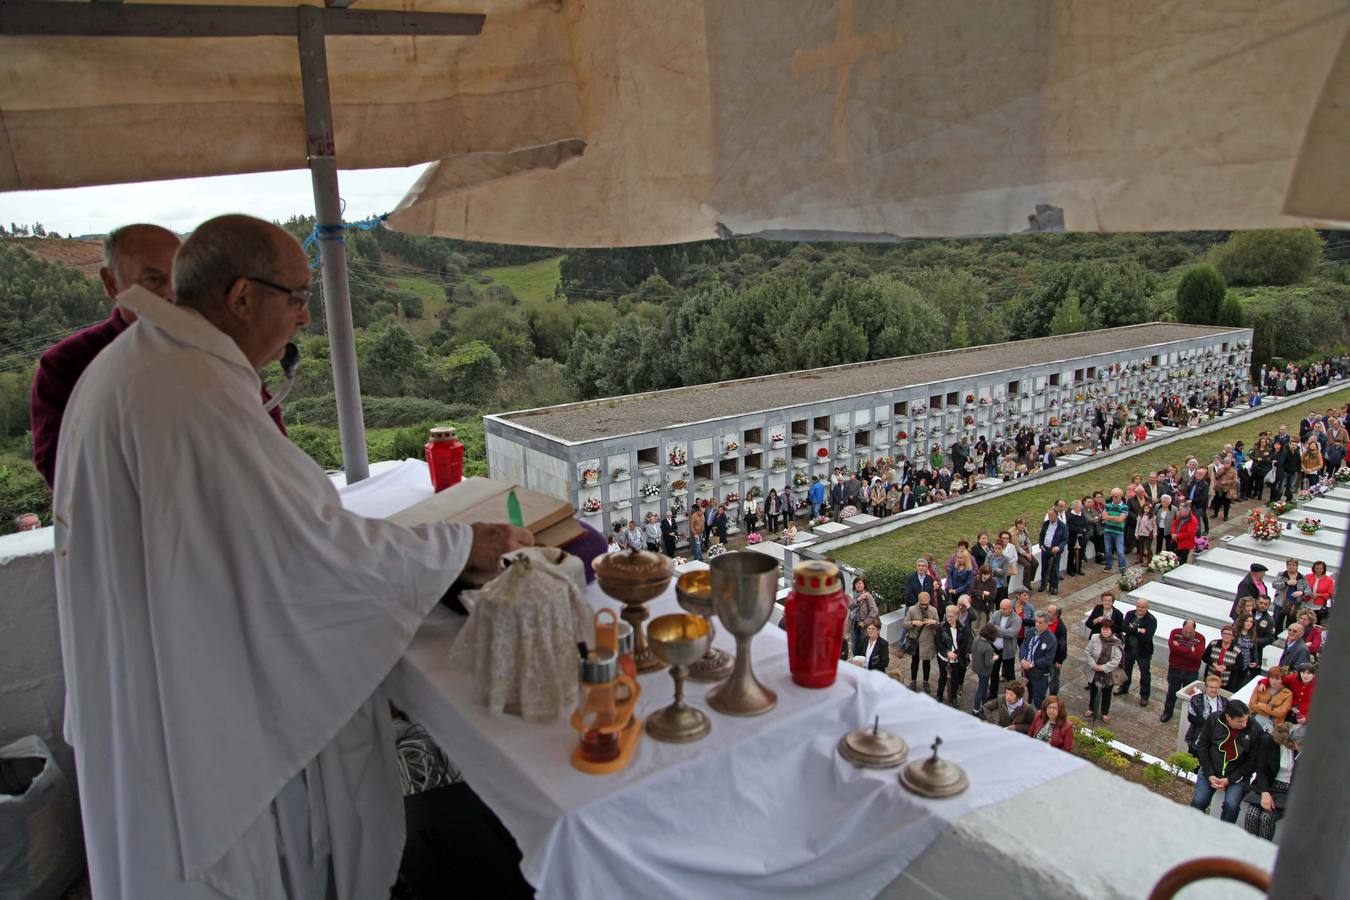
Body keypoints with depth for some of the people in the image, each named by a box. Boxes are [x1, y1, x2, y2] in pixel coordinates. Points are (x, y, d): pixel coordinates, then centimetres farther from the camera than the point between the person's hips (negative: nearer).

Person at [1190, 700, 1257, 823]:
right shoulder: (1213, 720, -9)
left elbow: (1252, 761, -6)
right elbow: (1201, 746, -1)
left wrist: (1229, 779, -11)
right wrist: (1210, 775, -8)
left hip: (1236, 775, -1)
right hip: (1210, 770, 1)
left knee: (1231, 805, -24)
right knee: (1198, 801, -15)